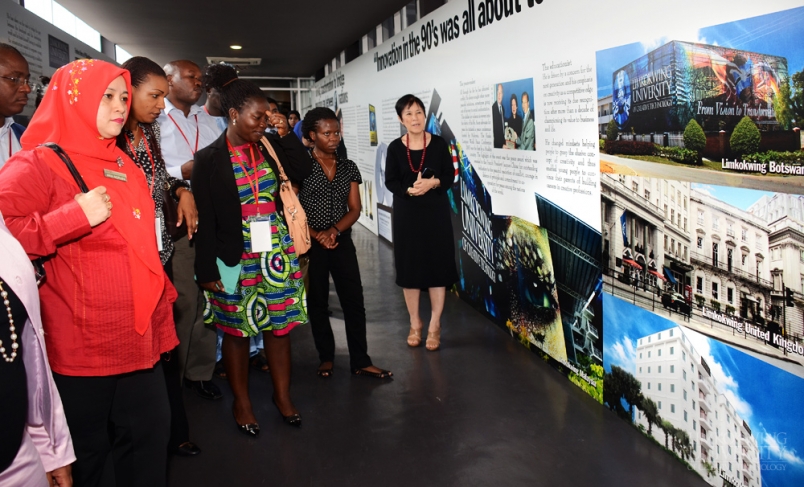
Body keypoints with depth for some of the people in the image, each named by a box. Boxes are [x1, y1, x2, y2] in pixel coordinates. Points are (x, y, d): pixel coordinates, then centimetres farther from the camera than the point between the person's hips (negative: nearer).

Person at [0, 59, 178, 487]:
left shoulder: (124, 167, 14)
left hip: (139, 343, 7)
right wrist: (76, 216, -24)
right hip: (79, 350, -6)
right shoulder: (38, 165, -8)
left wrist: (161, 320, 20)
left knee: (149, 447, 14)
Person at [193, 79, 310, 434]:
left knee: (280, 326, 10)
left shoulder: (270, 147, 5)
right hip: (236, 258, -3)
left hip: (277, 254, 4)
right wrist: (207, 269, -8)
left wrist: (285, 134, -5)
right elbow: (205, 219, -8)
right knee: (236, 331, 10)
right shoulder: (209, 159, -7)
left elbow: (303, 170, 2)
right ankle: (241, 402, 27)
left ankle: (282, 395, 28)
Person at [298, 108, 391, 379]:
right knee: (317, 302, 8)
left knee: (354, 301, 0)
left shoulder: (349, 168, 7)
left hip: (342, 242, 3)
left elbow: (355, 209, 3)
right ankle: (326, 358, 23)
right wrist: (316, 235, -14)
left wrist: (334, 230, -13)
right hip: (310, 244, -3)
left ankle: (360, 362, 9)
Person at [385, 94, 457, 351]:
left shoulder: (439, 144, -3)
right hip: (406, 213, 1)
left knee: (437, 266, 2)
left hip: (436, 212, 0)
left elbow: (450, 176, -1)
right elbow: (390, 181, -2)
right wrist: (409, 190, -20)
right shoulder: (395, 148, -2)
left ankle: (434, 325, 15)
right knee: (409, 267, 7)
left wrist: (433, 183, -20)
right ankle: (415, 323, 22)